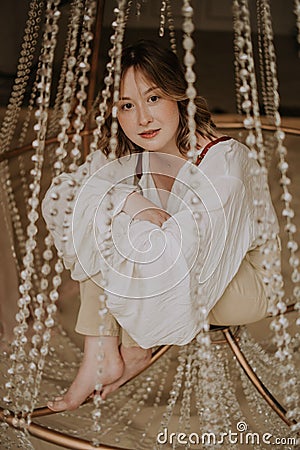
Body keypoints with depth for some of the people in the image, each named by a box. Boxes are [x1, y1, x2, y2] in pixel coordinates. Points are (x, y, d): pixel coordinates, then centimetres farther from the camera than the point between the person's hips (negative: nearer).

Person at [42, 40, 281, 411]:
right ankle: (100, 353, -12)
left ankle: (134, 352, -4)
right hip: (172, 286, 6)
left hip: (244, 287, -6)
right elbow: (56, 195, -18)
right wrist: (126, 199, -34)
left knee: (141, 240, -30)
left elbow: (178, 251, -38)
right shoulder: (122, 153, -9)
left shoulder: (223, 158, -29)